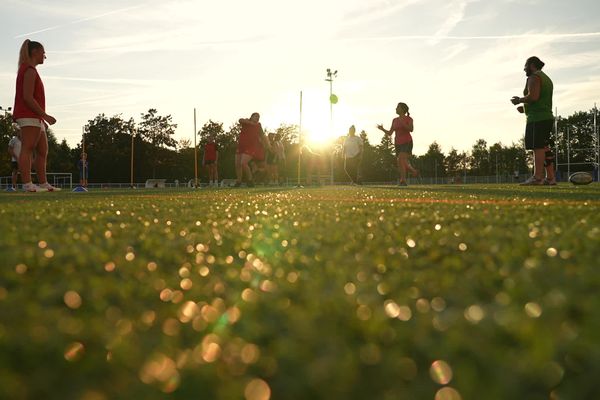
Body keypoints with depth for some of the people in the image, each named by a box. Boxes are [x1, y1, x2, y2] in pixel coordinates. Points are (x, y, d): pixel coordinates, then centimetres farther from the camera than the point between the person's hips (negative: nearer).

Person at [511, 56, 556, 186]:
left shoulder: (534, 77, -6)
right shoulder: (546, 78, 26)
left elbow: (533, 96, -21)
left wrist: (519, 100, -4)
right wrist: (525, 108, 21)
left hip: (537, 118, -10)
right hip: (547, 117, 10)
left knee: (538, 146, -14)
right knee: (545, 148, 9)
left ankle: (537, 177, -19)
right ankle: (550, 177, 8)